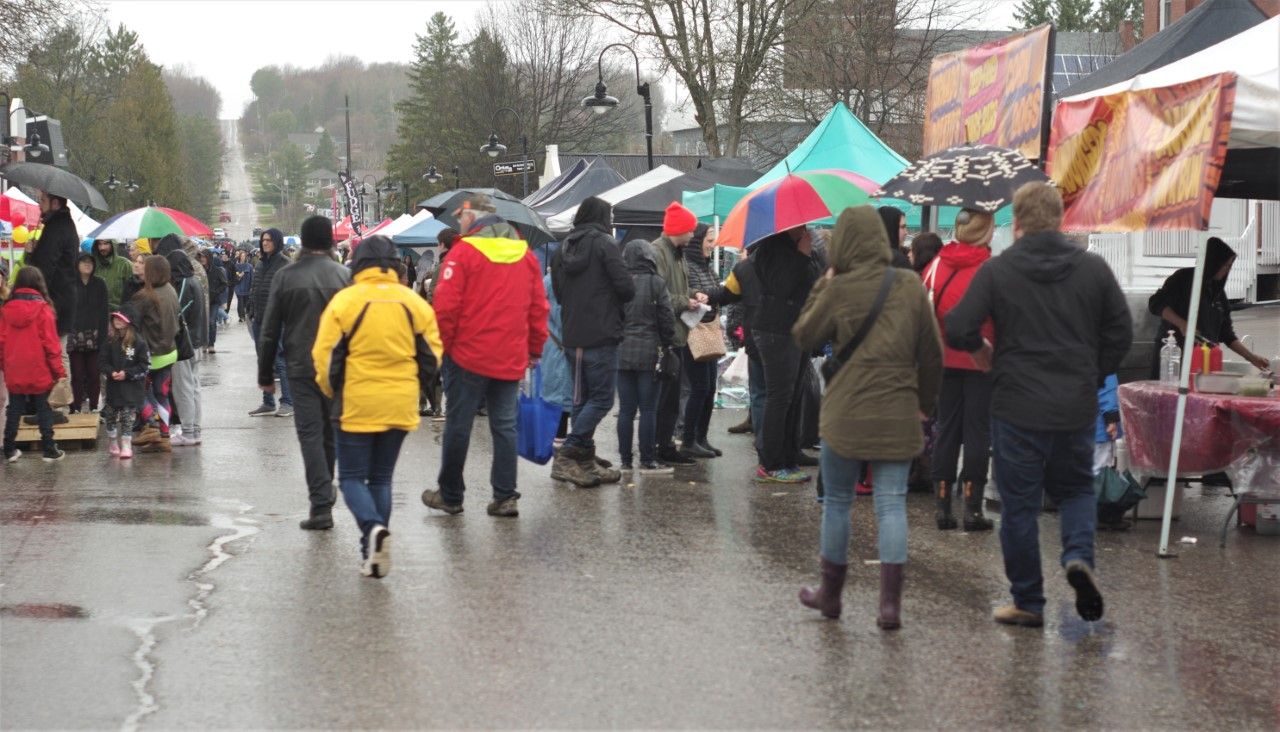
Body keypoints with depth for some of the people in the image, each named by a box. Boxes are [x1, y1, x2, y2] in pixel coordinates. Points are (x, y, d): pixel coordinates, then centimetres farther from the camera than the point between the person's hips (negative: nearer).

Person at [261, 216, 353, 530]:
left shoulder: (286, 276, -2)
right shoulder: (344, 275, -3)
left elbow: (270, 330, 2)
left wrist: (265, 374, 10)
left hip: (300, 367, -1)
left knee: (310, 432, -1)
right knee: (331, 430, 16)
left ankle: (321, 504, -10)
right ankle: (325, 490, 29)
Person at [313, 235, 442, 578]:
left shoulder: (344, 301, -8)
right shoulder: (415, 303, 1)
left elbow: (325, 356, -7)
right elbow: (431, 355, 5)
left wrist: (332, 392, 11)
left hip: (356, 405, -3)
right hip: (400, 407, 3)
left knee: (352, 476, 7)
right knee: (381, 478, 15)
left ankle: (373, 528, -19)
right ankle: (374, 550, 13)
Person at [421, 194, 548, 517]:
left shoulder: (463, 252, -10)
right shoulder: (525, 254, 8)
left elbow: (446, 307, -13)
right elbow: (538, 308, 10)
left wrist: (442, 345, -2)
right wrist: (535, 349, 18)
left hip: (469, 356, -5)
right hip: (512, 359, 5)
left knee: (458, 425, 5)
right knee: (505, 426, 9)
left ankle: (451, 496, 14)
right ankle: (505, 497, 6)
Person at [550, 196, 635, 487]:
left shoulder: (564, 249, 12)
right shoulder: (605, 245, -8)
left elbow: (558, 291, 17)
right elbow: (626, 288, -13)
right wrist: (615, 301, 7)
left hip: (571, 338, 7)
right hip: (601, 337, -7)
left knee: (582, 399, 12)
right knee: (602, 398, -4)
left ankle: (585, 464, 13)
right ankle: (567, 455, -14)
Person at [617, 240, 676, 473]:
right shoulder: (655, 283, -7)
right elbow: (667, 318, -5)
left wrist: (615, 342, 14)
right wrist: (667, 343, 8)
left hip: (621, 353, 3)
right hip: (648, 353, -3)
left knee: (626, 409, 8)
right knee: (648, 410, 0)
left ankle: (625, 460, 10)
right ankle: (648, 461, 0)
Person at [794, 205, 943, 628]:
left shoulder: (840, 290, -8)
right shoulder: (910, 287, 1)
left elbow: (803, 337, 5)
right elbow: (931, 353, 7)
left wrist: (821, 287, 10)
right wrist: (926, 401, 19)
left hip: (847, 413, -2)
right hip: (898, 415, 2)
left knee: (837, 502, 12)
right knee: (892, 503, 2)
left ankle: (831, 594, 24)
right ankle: (890, 602, -5)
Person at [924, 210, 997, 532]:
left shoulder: (937, 265, 0)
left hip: (944, 360, 3)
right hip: (981, 361, -3)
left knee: (947, 430, 10)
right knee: (977, 432, 3)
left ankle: (943, 506, 10)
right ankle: (973, 508, 1)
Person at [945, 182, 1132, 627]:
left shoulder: (997, 270, -8)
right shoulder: (1094, 269, 1)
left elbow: (957, 330, -12)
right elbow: (1121, 334, 4)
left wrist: (981, 351, 9)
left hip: (1017, 409, -2)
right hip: (1078, 407, 3)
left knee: (1019, 505, 7)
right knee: (1076, 488, 21)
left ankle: (1028, 602, 12)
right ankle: (1079, 555, -6)